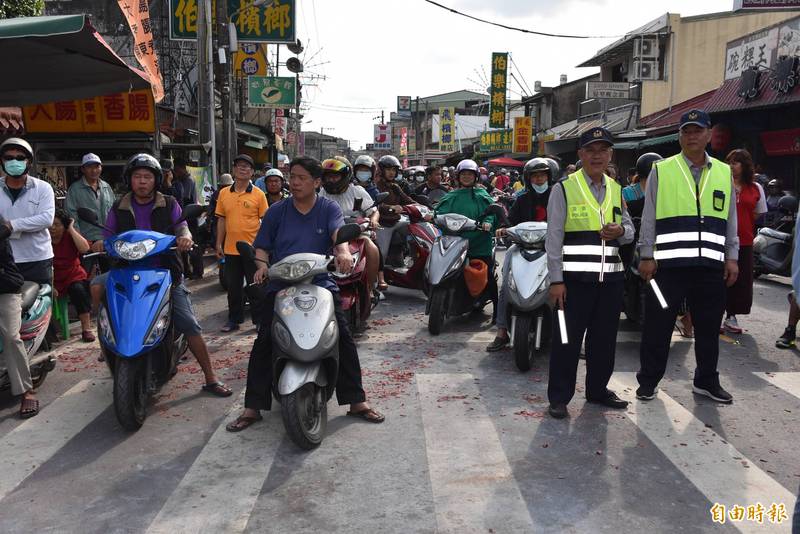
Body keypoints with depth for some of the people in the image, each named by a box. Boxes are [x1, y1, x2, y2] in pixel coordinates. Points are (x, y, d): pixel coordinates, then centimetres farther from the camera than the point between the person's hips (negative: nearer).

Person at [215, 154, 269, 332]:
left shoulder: (258, 194, -3)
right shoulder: (224, 193, 7)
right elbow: (221, 219, 11)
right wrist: (219, 244, 7)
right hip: (231, 249, 3)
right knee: (233, 286, 12)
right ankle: (234, 319, 24)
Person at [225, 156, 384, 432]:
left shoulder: (329, 208, 4)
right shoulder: (277, 211, 8)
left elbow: (339, 231, -16)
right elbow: (262, 246, 11)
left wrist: (343, 251, -38)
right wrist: (262, 265, -11)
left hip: (321, 284, -1)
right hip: (281, 285, 1)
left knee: (344, 339, -6)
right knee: (263, 344, -8)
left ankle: (357, 401, 7)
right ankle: (252, 407, 3)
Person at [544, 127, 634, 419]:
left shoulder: (616, 190, 15)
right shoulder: (564, 188, -2)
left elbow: (630, 229, 20)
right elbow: (554, 237, -6)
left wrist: (621, 230, -6)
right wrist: (556, 279, -12)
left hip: (611, 277, 6)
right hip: (574, 277, -5)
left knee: (604, 338, 14)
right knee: (567, 340, -1)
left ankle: (598, 389, 30)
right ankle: (558, 397, 10)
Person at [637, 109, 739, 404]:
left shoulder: (724, 173, 13)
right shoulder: (661, 170, 3)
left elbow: (731, 219, 15)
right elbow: (649, 217, 1)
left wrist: (732, 257, 8)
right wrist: (646, 256, -5)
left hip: (711, 265, 3)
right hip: (668, 263, -3)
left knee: (708, 327, 12)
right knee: (658, 325, 3)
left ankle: (706, 381, 28)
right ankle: (648, 380, 16)